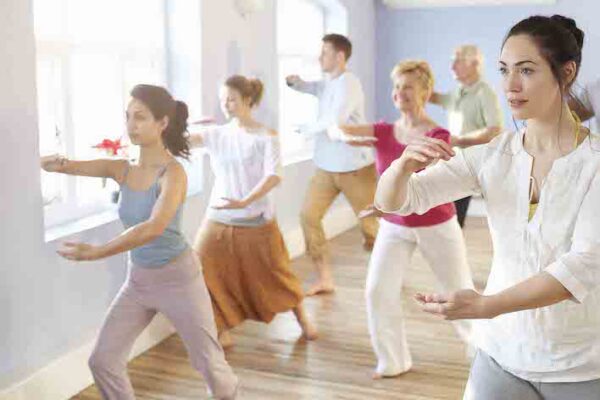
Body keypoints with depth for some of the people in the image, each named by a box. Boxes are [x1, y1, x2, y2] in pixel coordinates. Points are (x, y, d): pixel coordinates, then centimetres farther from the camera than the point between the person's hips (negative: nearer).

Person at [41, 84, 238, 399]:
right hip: (137, 280, 6)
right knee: (102, 361, 3)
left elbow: (154, 228, -35)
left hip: (177, 278, -5)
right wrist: (55, 163, -38)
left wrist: (95, 252, -40)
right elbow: (74, 166, -14)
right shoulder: (122, 169, -1)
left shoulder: (173, 172, -20)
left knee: (209, 364, 8)